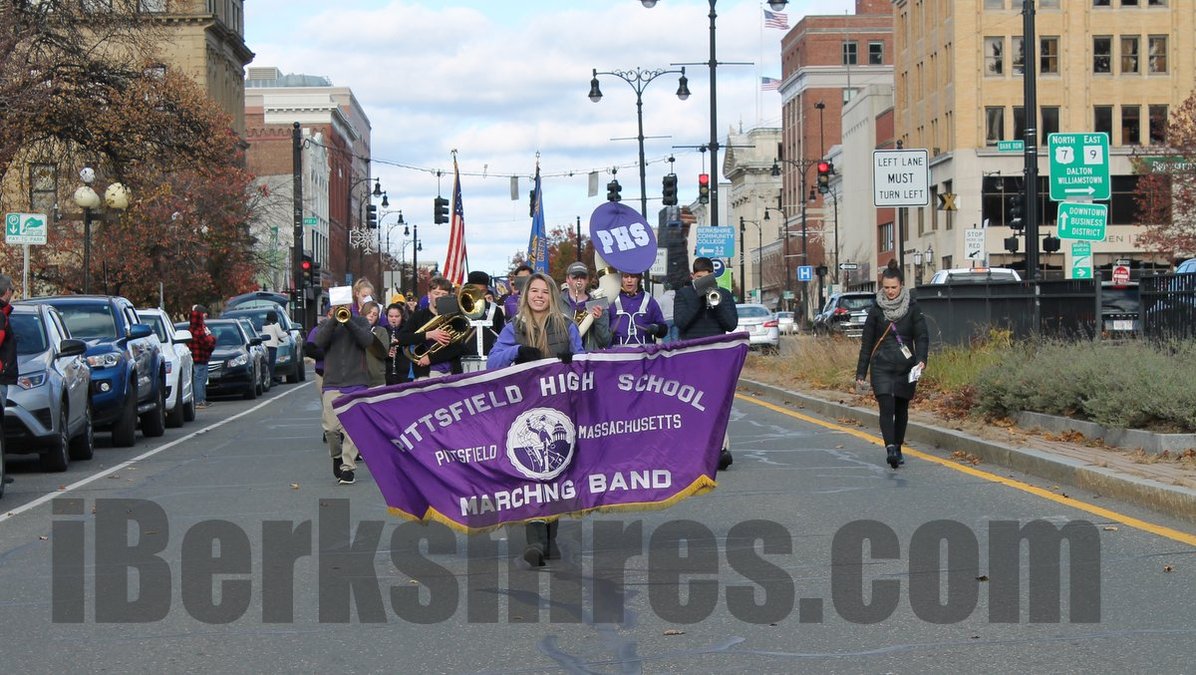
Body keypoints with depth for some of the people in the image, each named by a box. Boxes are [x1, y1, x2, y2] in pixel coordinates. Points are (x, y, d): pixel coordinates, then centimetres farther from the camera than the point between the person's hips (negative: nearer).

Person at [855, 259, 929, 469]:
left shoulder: (913, 309, 2)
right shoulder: (876, 310, 3)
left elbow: (922, 336, -2)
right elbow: (866, 343, 6)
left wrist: (921, 359, -20)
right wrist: (861, 373, 4)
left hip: (906, 368, 1)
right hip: (881, 367, -1)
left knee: (901, 409, 9)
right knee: (887, 406, -16)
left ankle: (897, 449, 23)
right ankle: (890, 447, -27)